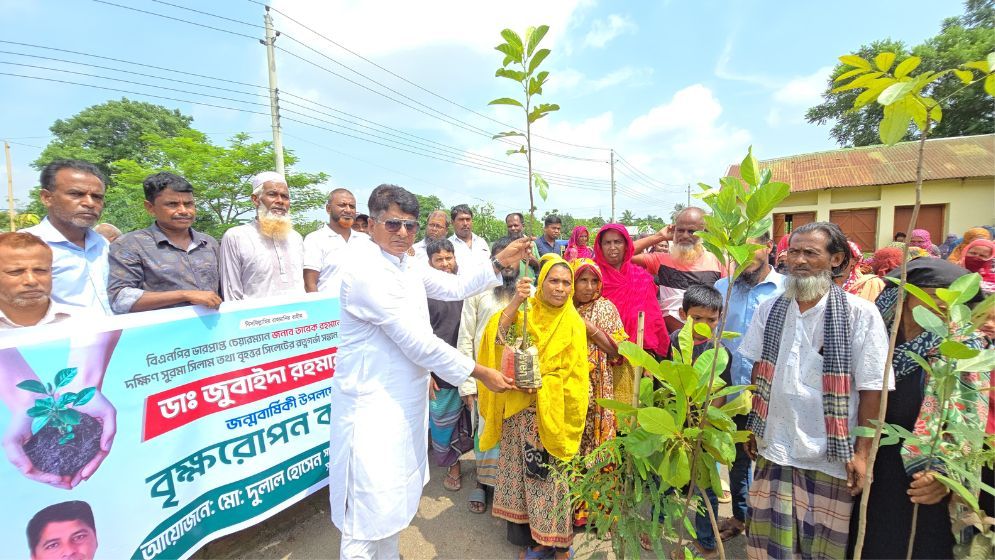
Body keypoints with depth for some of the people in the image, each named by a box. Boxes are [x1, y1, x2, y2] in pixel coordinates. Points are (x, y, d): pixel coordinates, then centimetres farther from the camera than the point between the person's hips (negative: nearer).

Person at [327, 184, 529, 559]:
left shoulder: (405, 264, 6)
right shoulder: (366, 270, -22)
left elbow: (454, 287, 13)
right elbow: (417, 341, -24)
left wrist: (499, 262, 4)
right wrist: (481, 373, -17)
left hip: (403, 400, 9)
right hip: (373, 405, -9)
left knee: (393, 498, 23)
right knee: (370, 514, 4)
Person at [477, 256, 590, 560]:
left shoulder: (572, 322, -2)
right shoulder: (526, 310, 1)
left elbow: (575, 373, -3)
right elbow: (497, 336, -16)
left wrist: (541, 384, -16)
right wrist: (516, 301, -27)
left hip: (551, 411, -2)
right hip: (519, 406, 2)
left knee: (549, 472, 6)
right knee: (523, 468, 12)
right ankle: (530, 535, 31)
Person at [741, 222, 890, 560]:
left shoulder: (860, 313, -8)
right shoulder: (770, 309, 3)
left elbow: (872, 388, -8)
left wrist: (862, 452, -9)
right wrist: (753, 427, 8)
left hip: (831, 456, -2)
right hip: (774, 448, 3)